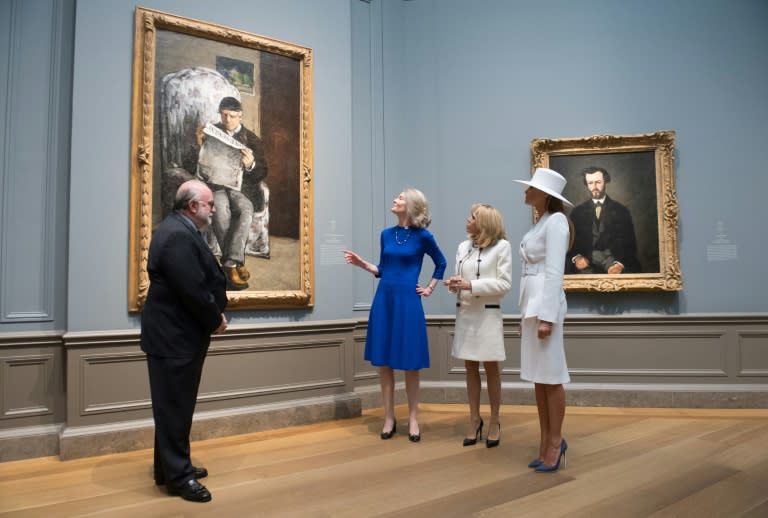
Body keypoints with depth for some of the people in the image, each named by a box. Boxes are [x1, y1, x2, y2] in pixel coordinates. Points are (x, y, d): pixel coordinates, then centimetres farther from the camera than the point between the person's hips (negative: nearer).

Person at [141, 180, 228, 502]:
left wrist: (216, 314, 0)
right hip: (174, 336, -11)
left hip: (177, 333, 11)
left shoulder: (179, 230, 11)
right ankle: (177, 476, 14)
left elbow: (204, 281, 12)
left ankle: (172, 467, 32)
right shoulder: (178, 236, -23)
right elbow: (193, 291, -26)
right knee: (174, 407, 1)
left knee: (177, 406, 19)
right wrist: (216, 321, -11)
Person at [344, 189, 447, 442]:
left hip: (408, 301, -4)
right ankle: (389, 418, 18)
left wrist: (430, 288, 7)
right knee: (383, 362, 6)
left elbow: (441, 263, 11)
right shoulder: (386, 234, 7)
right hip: (384, 300, 4)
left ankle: (413, 419, 16)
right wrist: (362, 263, 1)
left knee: (410, 364, 3)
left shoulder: (422, 236, -3)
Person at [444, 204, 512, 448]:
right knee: (470, 367, 10)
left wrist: (471, 285, -18)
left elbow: (505, 284, -11)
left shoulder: (501, 246, -6)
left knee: (491, 368, 5)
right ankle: (474, 419, 21)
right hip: (464, 313, 5)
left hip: (488, 314, -5)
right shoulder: (463, 247, 8)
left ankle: (494, 421, 18)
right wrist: (454, 284, -10)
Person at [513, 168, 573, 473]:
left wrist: (546, 317, -21)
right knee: (538, 378, 12)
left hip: (546, 304, -9)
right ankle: (546, 443, 21)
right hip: (532, 303, 9)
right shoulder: (540, 224, 17)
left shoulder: (556, 221, -10)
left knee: (551, 377, -1)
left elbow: (554, 272, -17)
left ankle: (555, 444, 10)